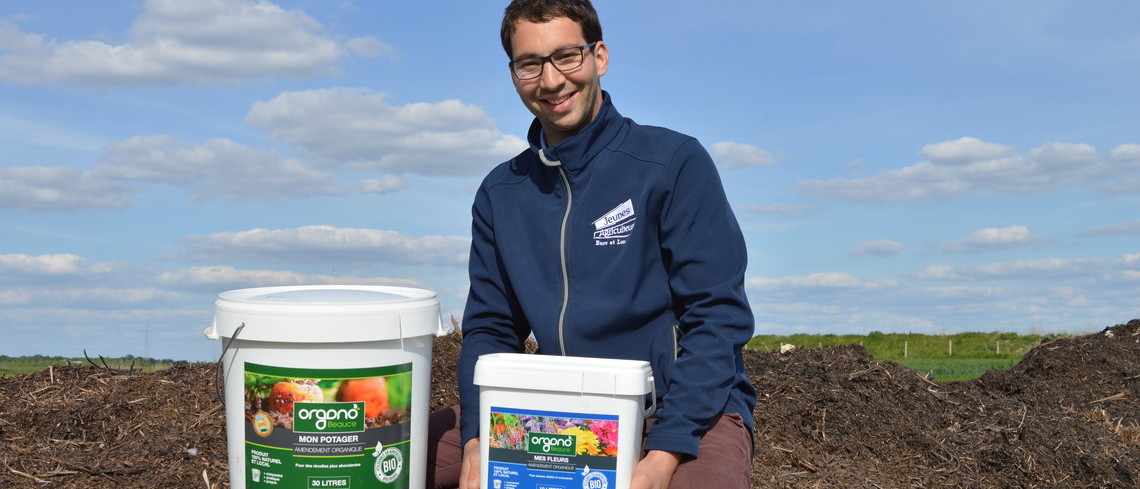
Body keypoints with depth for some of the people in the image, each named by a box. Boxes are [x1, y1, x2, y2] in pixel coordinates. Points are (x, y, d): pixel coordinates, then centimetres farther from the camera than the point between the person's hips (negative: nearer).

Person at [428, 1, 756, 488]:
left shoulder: (675, 161, -8)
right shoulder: (500, 192, 7)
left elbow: (718, 316, -12)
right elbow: (489, 328, 8)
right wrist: (477, 442, -9)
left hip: (690, 409, -4)